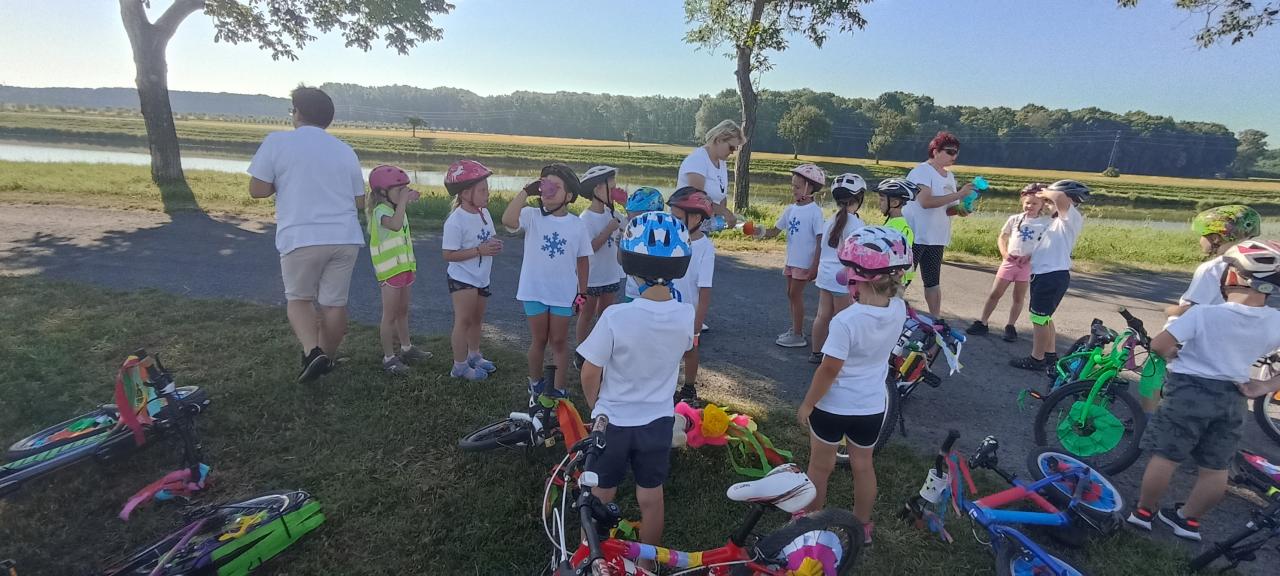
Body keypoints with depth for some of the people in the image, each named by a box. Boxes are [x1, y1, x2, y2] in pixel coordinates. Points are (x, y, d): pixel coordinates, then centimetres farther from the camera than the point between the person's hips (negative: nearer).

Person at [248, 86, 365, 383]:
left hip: (301, 238, -3)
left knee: (298, 298, 15)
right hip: (345, 238, 3)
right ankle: (327, 359, 25)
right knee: (334, 302, 11)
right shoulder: (345, 150, 11)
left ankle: (313, 352, -4)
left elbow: (257, 190, -1)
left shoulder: (277, 141, 0)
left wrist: (283, 184, 17)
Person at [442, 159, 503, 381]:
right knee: (464, 320, -1)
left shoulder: (484, 212, 1)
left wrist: (495, 243, -9)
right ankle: (460, 366, 12)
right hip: (462, 278, -8)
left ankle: (474, 355, 38)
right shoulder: (455, 221, -23)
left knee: (476, 319, 20)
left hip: (481, 278, 8)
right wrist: (480, 250, -28)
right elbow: (448, 254, -23)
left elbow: (491, 236, 15)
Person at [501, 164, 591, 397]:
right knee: (539, 340, 14)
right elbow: (508, 220, -30)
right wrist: (525, 191, -27)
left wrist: (582, 293, 5)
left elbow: (582, 260, 3)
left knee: (559, 341, 11)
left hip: (563, 293, 1)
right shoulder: (532, 216, -9)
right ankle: (535, 383, 35)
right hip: (535, 291, 0)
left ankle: (558, 387, 26)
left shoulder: (577, 225, -4)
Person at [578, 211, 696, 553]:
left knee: (601, 497, 20)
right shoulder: (686, 315, -17)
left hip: (613, 421, -2)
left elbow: (590, 374, -16)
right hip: (659, 420, 3)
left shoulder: (616, 317, -28)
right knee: (651, 497, 21)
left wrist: (596, 406, 3)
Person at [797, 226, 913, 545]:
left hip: (833, 406, -5)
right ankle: (863, 525, 41)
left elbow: (829, 370, -22)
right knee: (863, 465, 24)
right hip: (872, 406, 5)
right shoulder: (899, 309, -12)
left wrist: (806, 404, -9)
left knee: (820, 466, 17)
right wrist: (859, 291, -5)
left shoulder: (845, 320, -30)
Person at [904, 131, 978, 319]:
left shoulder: (949, 176, 13)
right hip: (914, 236, -8)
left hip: (936, 239, 8)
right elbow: (925, 201, -24)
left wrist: (960, 209, -7)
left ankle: (936, 319, 21)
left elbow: (947, 209, 14)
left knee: (933, 282, 13)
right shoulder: (922, 171, -11)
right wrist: (958, 195, -22)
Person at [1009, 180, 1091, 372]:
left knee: (1039, 317, -3)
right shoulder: (1059, 221, 20)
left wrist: (1046, 192, -10)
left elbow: (1060, 197, -30)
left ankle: (1037, 360, 5)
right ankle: (1050, 355, 28)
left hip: (1053, 276, -10)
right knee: (1043, 317, 18)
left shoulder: (1072, 218, -10)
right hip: (1045, 274, 10)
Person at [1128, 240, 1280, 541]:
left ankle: (1143, 511, 19)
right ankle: (1188, 519, 28)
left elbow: (1159, 345, -22)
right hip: (1232, 398, 5)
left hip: (1189, 391, -5)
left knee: (1165, 457, 7)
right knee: (1216, 469, 16)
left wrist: (1175, 355, -1)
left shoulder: (1204, 313, -21)